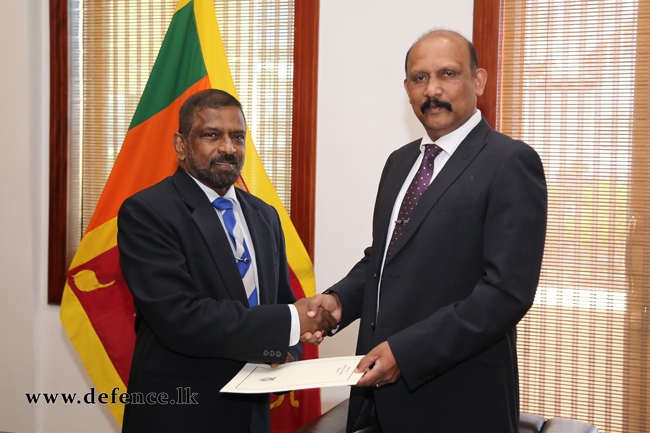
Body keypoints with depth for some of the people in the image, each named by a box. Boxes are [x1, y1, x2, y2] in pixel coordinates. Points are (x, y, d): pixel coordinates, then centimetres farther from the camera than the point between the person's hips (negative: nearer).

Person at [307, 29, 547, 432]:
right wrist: (338, 299, -1)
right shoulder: (400, 161, 12)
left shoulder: (511, 162, -12)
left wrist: (405, 352, -22)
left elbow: (508, 292, -19)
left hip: (458, 400, -6)